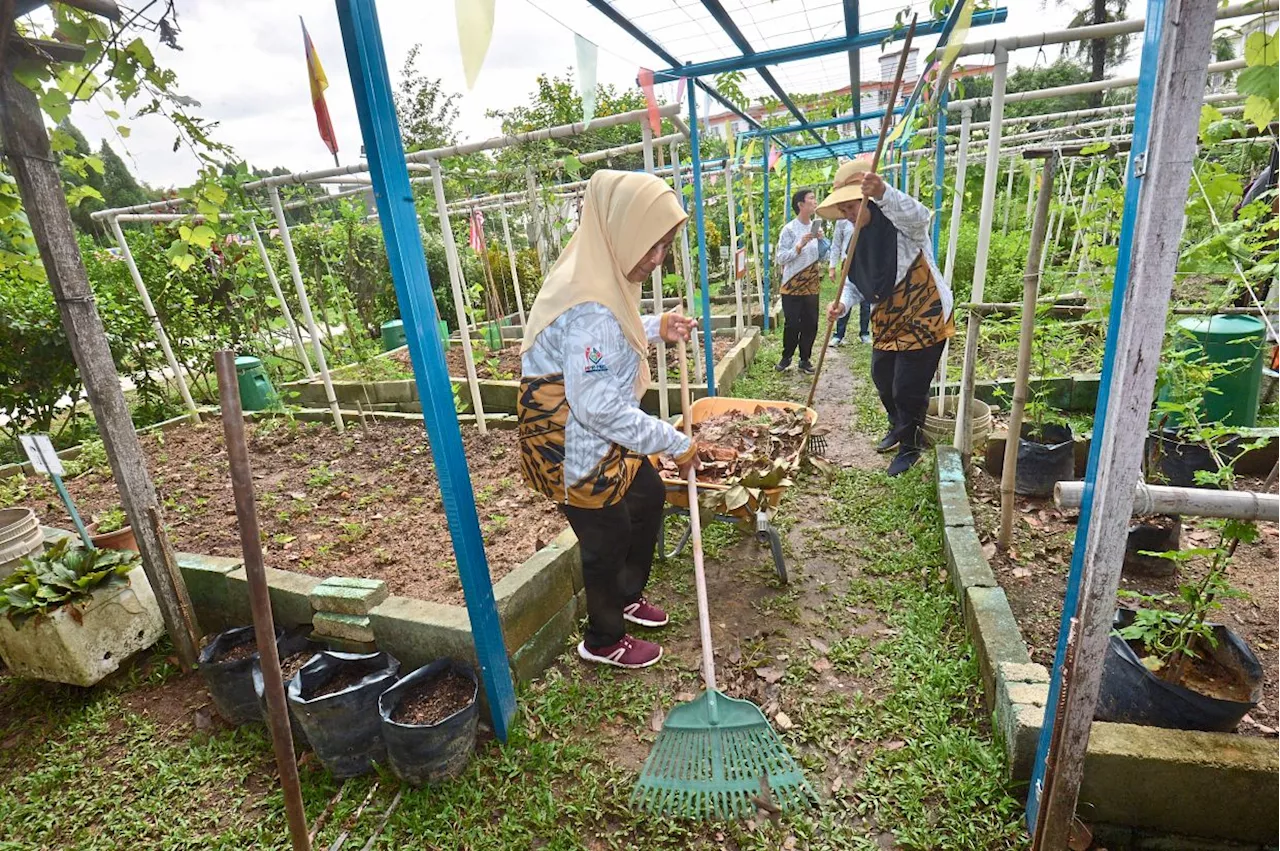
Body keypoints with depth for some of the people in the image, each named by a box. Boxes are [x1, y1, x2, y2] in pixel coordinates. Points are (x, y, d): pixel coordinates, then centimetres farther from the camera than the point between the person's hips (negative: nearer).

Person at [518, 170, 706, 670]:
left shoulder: (602, 278, 0)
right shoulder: (591, 308, -33)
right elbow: (601, 409, -32)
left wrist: (657, 328, 4)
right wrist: (676, 444, -22)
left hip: (604, 438, 10)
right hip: (574, 447, -10)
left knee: (649, 497, 25)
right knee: (608, 540, 10)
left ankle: (627, 596, 49)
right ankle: (604, 642, 39)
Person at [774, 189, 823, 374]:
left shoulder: (816, 227, 8)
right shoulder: (789, 229, -8)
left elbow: (822, 256, 12)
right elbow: (780, 258, -13)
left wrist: (821, 240, -6)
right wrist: (800, 245, -22)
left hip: (812, 286, 5)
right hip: (792, 285, -5)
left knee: (810, 324, 6)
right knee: (792, 324, 0)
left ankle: (805, 359, 19)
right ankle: (786, 357, 19)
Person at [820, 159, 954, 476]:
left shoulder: (899, 222, -19)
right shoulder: (859, 237, 6)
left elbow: (919, 215, -44)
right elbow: (853, 281, 11)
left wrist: (883, 192, -62)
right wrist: (842, 304, -12)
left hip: (924, 318, -8)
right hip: (886, 322, 8)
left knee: (908, 388, -2)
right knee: (883, 380, 19)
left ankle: (910, 446, 21)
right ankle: (898, 428, 46)